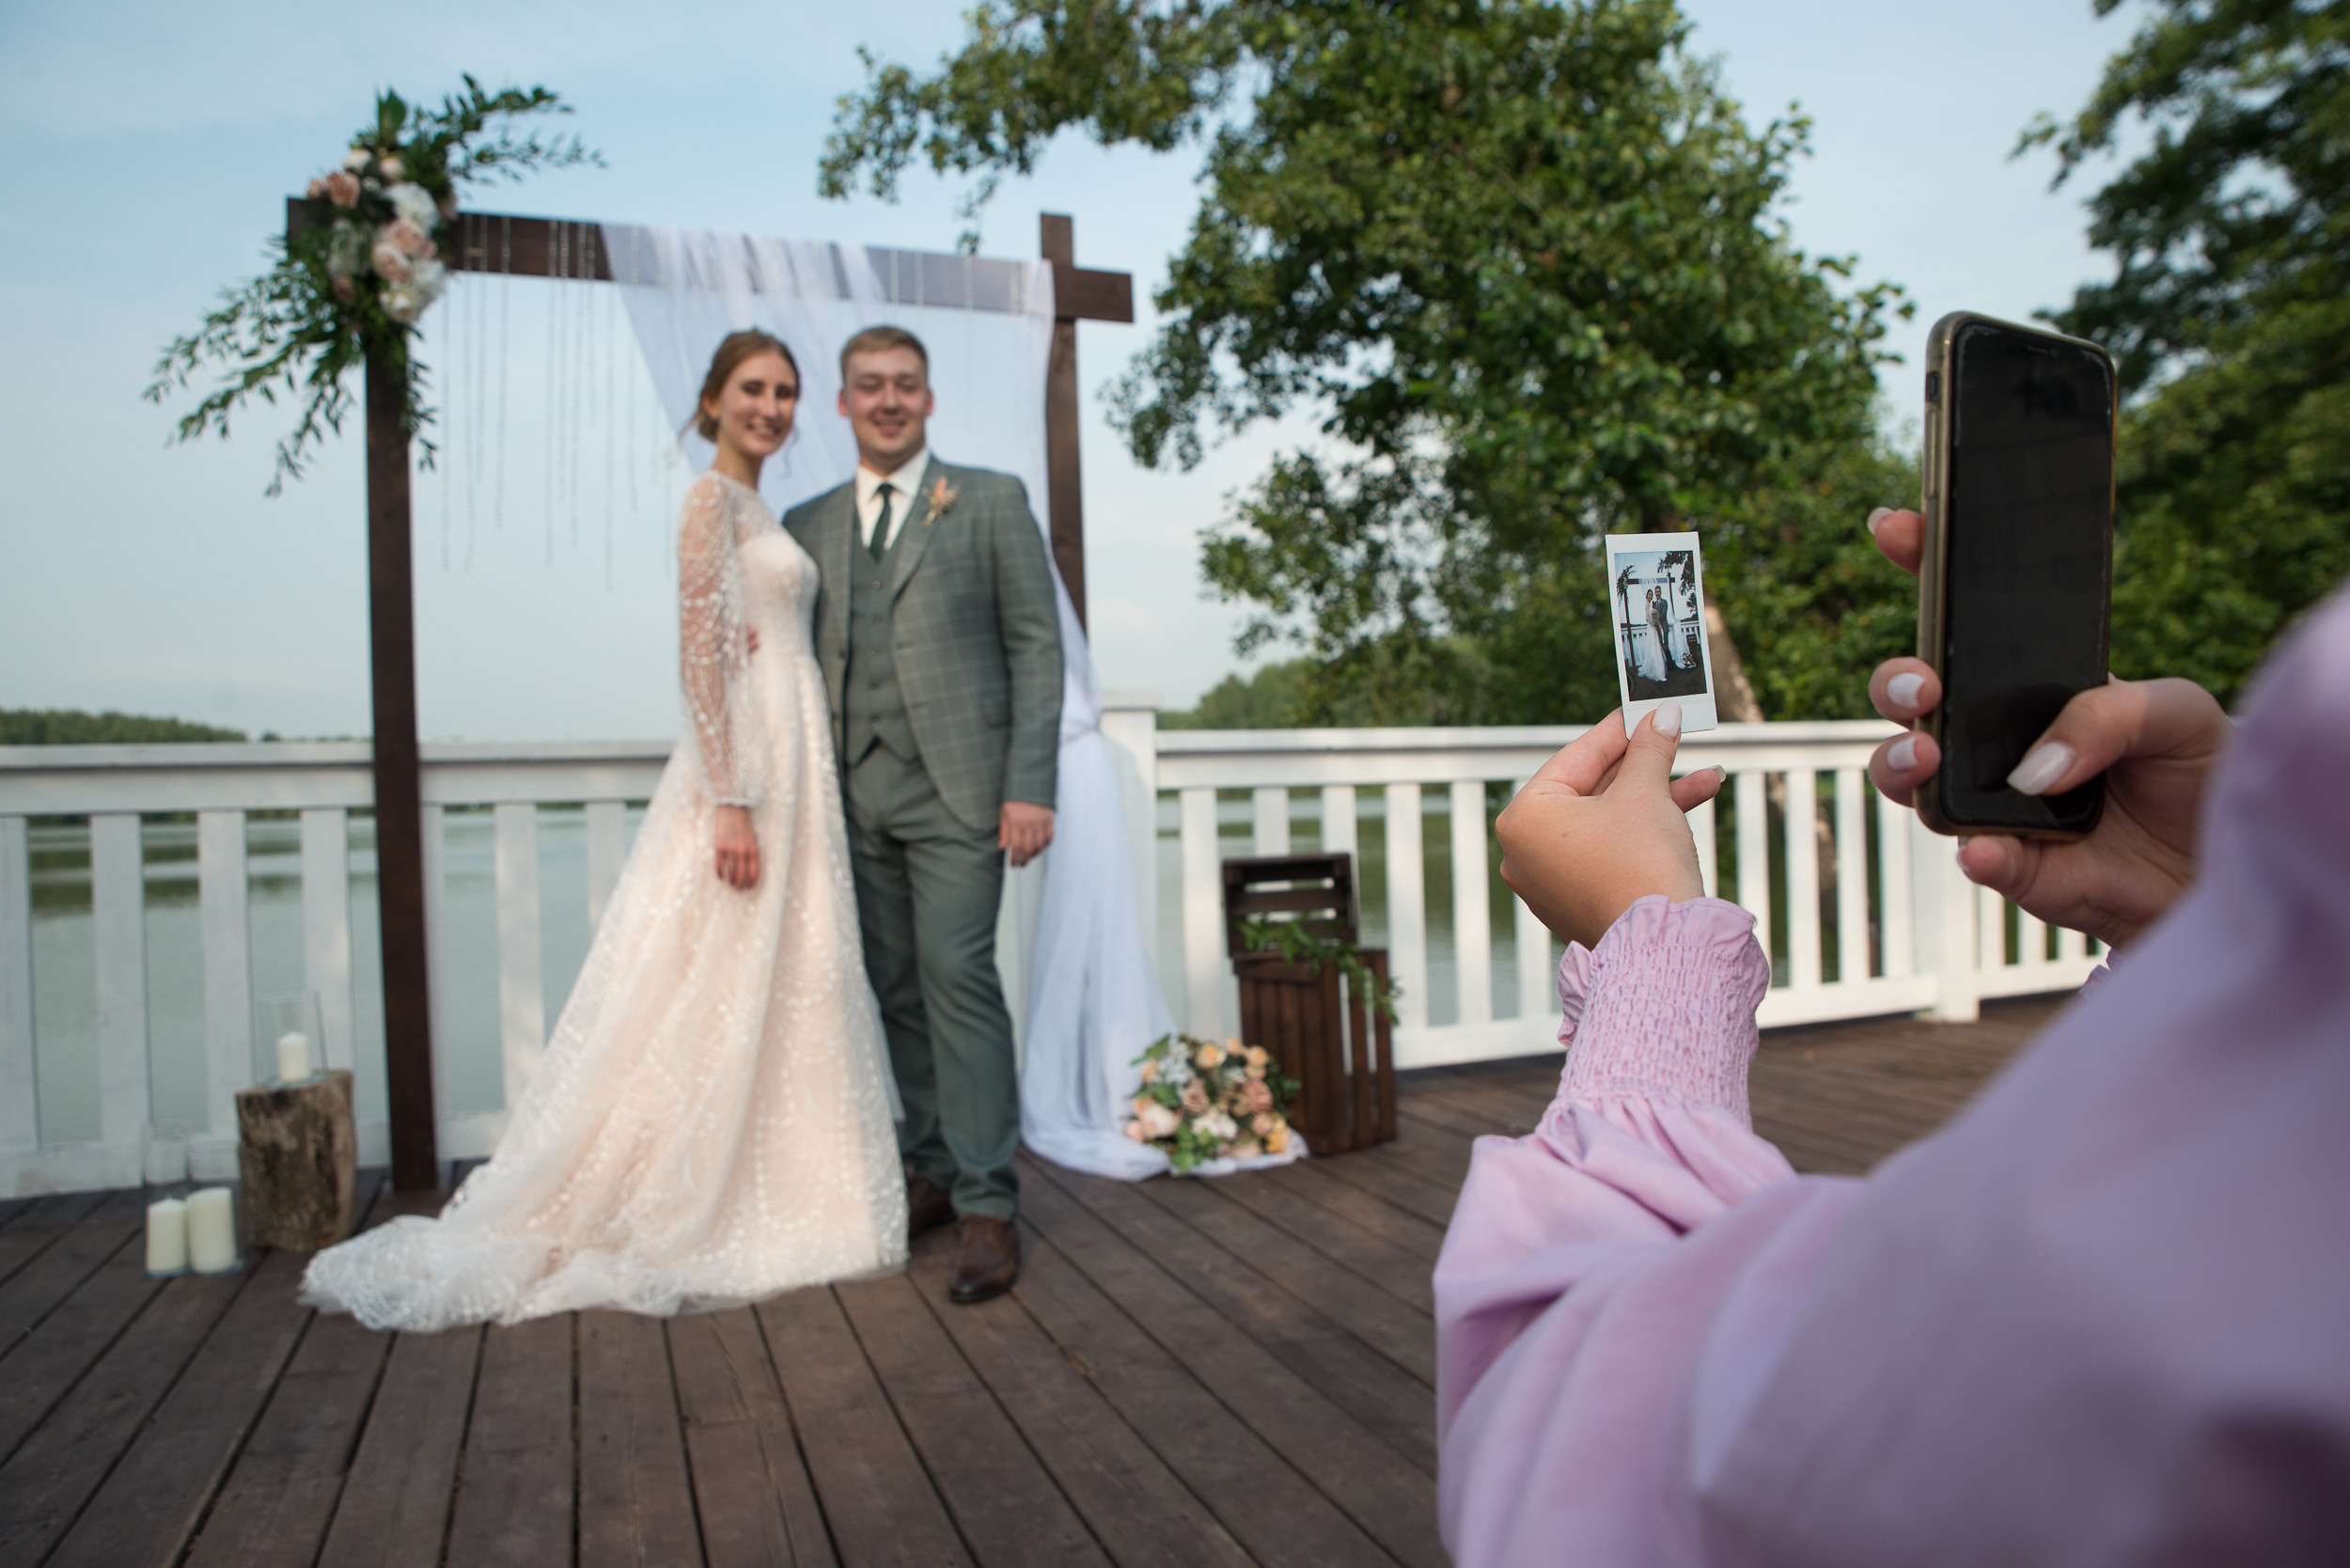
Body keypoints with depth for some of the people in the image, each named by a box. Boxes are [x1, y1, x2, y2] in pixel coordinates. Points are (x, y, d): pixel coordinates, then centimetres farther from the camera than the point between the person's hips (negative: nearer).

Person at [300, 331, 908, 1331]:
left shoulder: (760, 509, 19)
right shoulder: (712, 498, -8)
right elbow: (701, 653, -17)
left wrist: (789, 794, 17)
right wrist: (730, 800, -22)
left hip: (792, 770, 9)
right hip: (741, 769, -9)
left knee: (773, 989, 11)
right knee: (714, 989, -2)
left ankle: (735, 1198, 23)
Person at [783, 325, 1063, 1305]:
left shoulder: (991, 501, 5)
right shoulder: (809, 524, 16)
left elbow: (1036, 645, -1)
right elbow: (812, 656, 15)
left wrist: (1029, 786, -10)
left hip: (955, 785, -4)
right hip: (858, 793, 4)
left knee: (958, 976, -10)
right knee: (896, 992, 8)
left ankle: (987, 1205, -2)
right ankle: (932, 1173, 22)